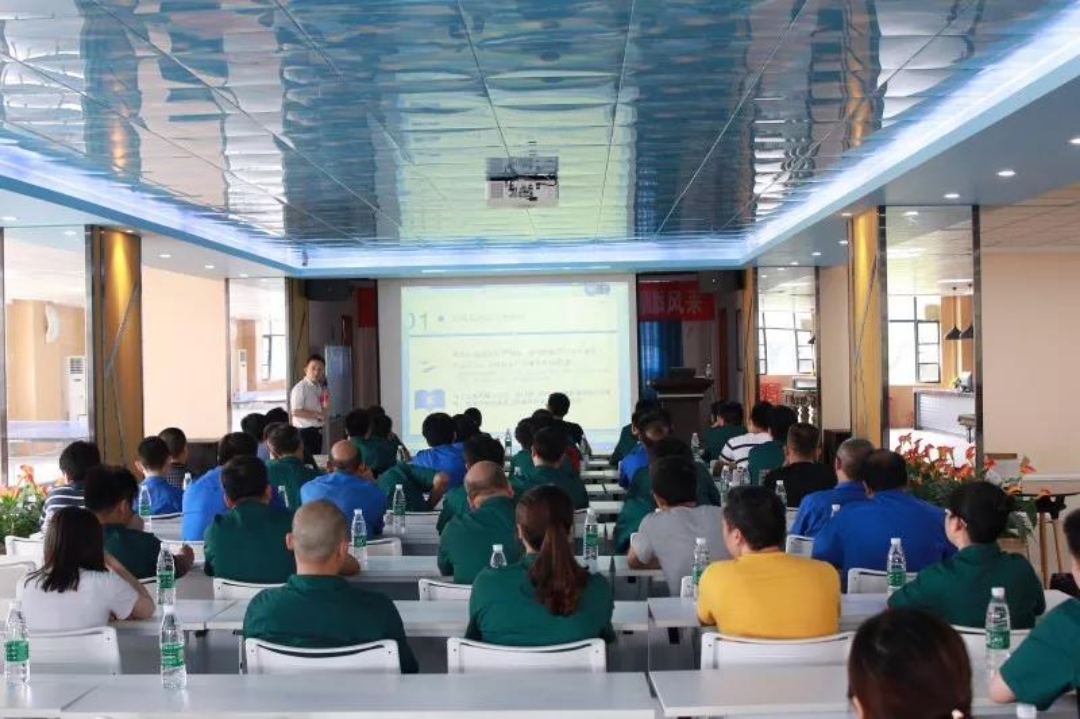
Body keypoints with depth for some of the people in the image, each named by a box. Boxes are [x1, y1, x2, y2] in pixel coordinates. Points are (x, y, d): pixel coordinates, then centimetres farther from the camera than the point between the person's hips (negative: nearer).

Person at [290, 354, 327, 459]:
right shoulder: (300, 387, -13)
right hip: (305, 431, -8)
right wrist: (317, 415, -18)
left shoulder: (319, 387, 12)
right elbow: (296, 412, -21)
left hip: (317, 431, 8)